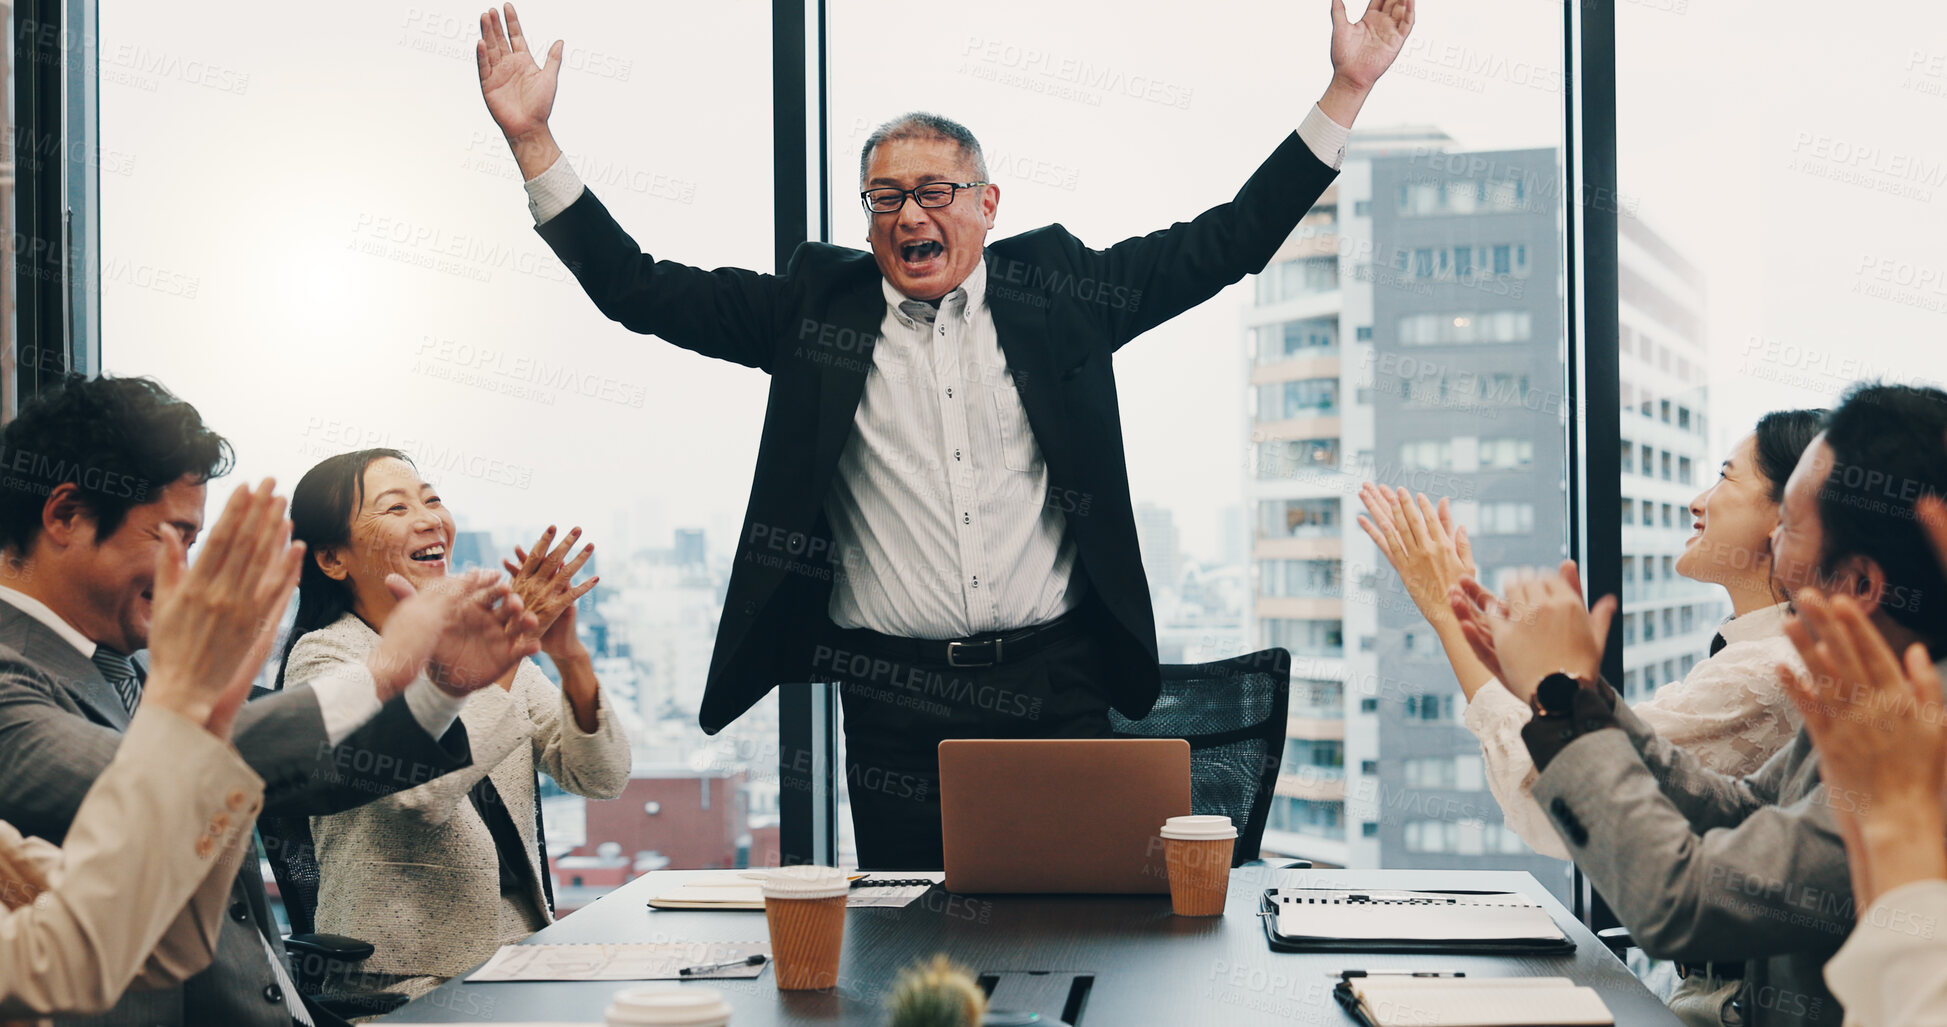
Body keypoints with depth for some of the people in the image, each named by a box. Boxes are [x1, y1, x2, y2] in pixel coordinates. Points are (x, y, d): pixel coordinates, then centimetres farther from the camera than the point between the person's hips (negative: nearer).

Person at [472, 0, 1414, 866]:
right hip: (894, 704, 0)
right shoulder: (816, 308, 6)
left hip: (1056, 686, 1)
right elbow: (641, 290, 5)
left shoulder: (1054, 290, 8)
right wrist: (531, 138, -1)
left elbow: (1227, 243, 10)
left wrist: (1345, 91, 7)